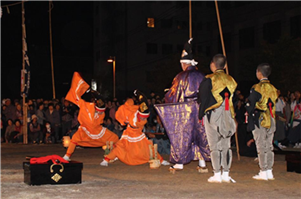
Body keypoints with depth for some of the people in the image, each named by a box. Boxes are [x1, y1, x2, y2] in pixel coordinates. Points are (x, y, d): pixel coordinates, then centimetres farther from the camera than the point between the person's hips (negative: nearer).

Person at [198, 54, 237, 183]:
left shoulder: (209, 80, -7)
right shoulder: (231, 80, 8)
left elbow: (203, 99, -7)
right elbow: (233, 100, 10)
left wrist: (201, 115, 1)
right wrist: (231, 116, 15)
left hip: (212, 115, -4)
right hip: (227, 116, 5)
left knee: (214, 146, -1)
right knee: (226, 145, 8)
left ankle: (217, 175, -1)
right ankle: (226, 174, 10)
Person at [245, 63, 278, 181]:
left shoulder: (257, 88, -10)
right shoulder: (273, 88, 9)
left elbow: (251, 106, -11)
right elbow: (273, 105, 15)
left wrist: (250, 122, -3)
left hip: (260, 120, -6)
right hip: (271, 120, 6)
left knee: (261, 146, -3)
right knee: (269, 146, 10)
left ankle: (263, 173, -2)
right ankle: (269, 172, 14)